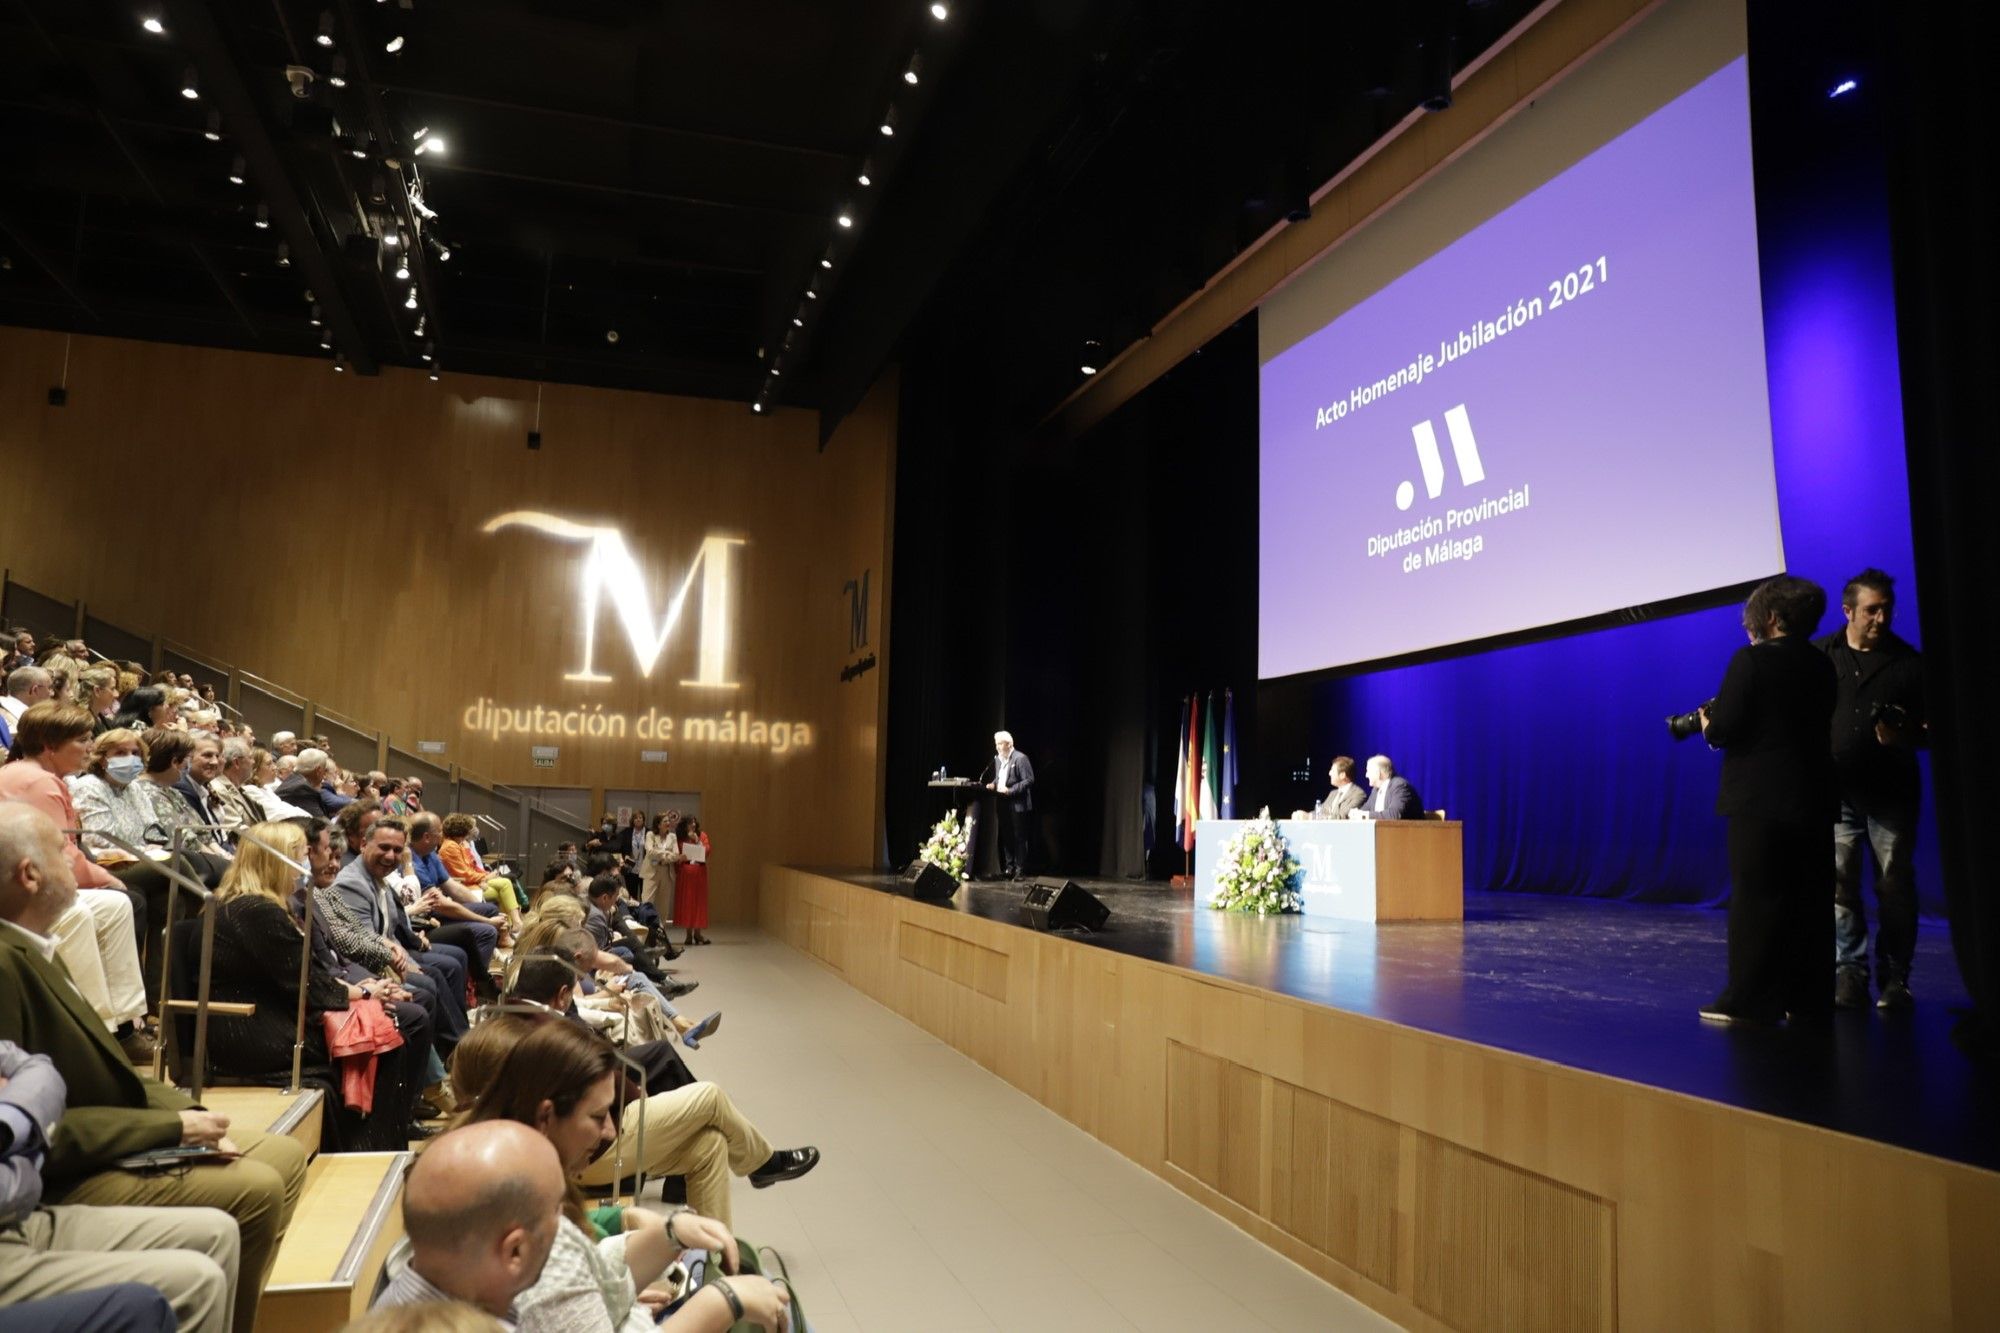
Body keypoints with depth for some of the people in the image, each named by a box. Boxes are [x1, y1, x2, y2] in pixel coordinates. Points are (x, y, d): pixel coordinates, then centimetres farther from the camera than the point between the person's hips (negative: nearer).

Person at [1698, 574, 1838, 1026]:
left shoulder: (1751, 660, -12)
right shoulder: (1822, 664, 10)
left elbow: (1724, 728, -16)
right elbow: (1815, 725, 17)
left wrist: (1707, 724, 6)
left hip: (1760, 800, -7)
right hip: (1813, 798, 7)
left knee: (1755, 899, -2)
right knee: (1808, 899, 11)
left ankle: (1751, 1001, 1)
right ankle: (1808, 997, 18)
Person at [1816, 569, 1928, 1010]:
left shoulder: (1909, 662, 6)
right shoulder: (1819, 656, 5)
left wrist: (1904, 737, -14)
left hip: (1891, 792, 0)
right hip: (1837, 791, 0)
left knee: (1895, 887, 2)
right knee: (1839, 887, 0)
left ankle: (1894, 979, 11)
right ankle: (1849, 974, 6)